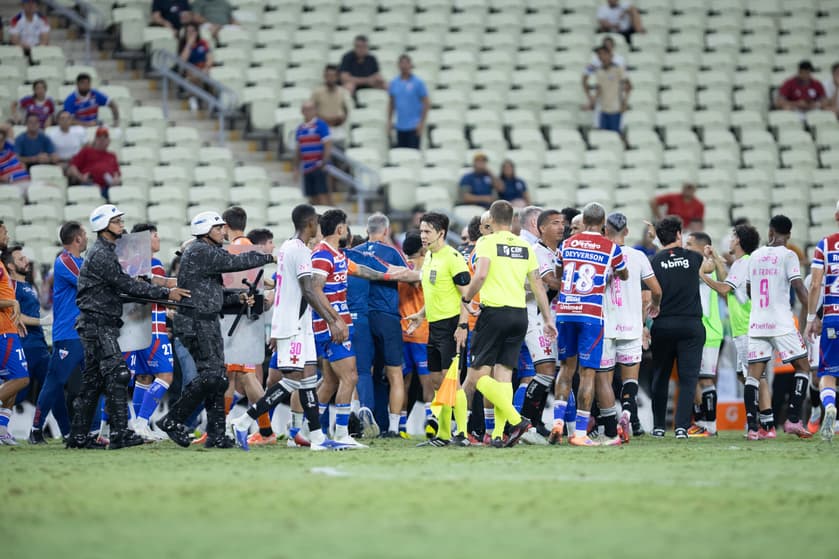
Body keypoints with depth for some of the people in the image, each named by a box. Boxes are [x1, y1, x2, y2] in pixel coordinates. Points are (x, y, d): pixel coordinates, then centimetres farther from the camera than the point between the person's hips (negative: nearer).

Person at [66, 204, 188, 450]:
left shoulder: (106, 252, 19)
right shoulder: (101, 254, -14)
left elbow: (119, 287, 23)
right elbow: (126, 285, -18)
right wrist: (165, 293, -18)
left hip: (102, 325, 11)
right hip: (98, 325, -11)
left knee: (93, 380, 10)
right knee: (116, 375, -15)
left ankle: (78, 435, 12)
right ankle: (120, 433, -20)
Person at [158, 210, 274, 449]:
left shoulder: (207, 252, 19)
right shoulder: (200, 252, -13)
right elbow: (234, 262, -17)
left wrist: (237, 297, 9)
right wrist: (269, 258, -7)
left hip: (208, 322, 11)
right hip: (197, 324, -11)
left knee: (216, 377, 8)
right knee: (211, 376, -15)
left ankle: (216, 434, 9)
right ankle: (173, 420, -8)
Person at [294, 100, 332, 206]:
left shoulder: (321, 126, -5)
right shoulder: (300, 129, 15)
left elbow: (328, 146, -9)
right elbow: (298, 150, 21)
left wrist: (324, 163, -18)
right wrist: (296, 168, 19)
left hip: (319, 168, -6)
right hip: (307, 169, 6)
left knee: (323, 195, -10)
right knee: (313, 198, 7)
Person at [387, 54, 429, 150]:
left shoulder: (418, 83, -5)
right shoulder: (394, 83, 7)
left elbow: (426, 103, -5)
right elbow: (391, 102, 15)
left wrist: (422, 123, -10)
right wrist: (389, 120, 9)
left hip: (414, 127, -4)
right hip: (400, 126, 4)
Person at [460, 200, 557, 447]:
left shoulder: (488, 242, -3)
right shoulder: (525, 247, 13)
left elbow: (481, 275, -17)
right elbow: (538, 285, 13)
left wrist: (466, 298, 0)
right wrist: (548, 320, 17)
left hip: (495, 312, -6)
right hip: (519, 314, 6)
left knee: (478, 375, -2)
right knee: (504, 375, 6)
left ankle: (516, 420, -17)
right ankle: (499, 434, -2)